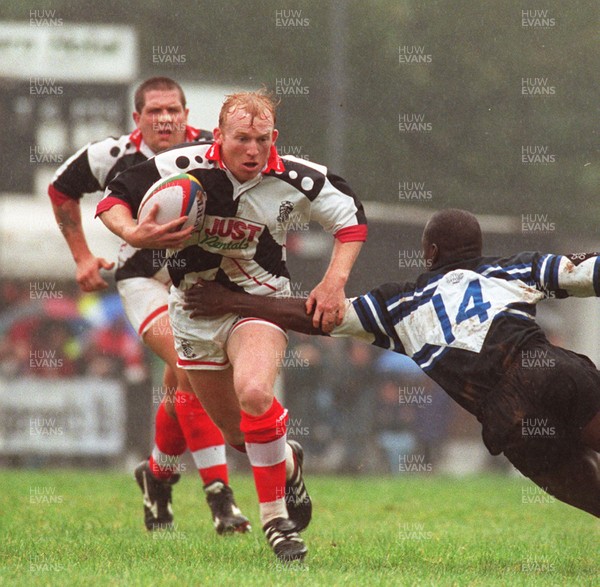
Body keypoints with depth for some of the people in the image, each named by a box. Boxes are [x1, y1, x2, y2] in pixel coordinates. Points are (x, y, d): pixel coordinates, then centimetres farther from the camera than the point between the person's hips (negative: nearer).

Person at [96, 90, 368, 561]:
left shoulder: (296, 179, -16)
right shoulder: (183, 168, -19)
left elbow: (352, 218, -1)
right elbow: (114, 199, -10)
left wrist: (334, 282, -11)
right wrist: (133, 233, -31)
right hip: (194, 306, 2)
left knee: (254, 394, -33)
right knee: (238, 434, 12)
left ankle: (277, 518, -18)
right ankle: (287, 463, 50)